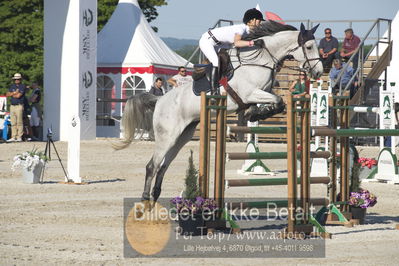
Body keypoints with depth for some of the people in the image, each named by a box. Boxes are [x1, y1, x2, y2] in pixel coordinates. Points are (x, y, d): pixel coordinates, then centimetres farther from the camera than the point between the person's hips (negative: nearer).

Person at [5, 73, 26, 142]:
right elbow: (7, 94, 7)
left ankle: (19, 137, -7)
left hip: (19, 106, -6)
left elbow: (18, 96, -14)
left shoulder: (22, 86, -2)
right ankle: (13, 137, 7)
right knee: (13, 123, 5)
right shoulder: (12, 86, 17)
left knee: (19, 122, -7)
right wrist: (14, 93, -7)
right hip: (12, 106, 6)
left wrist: (11, 94, 1)